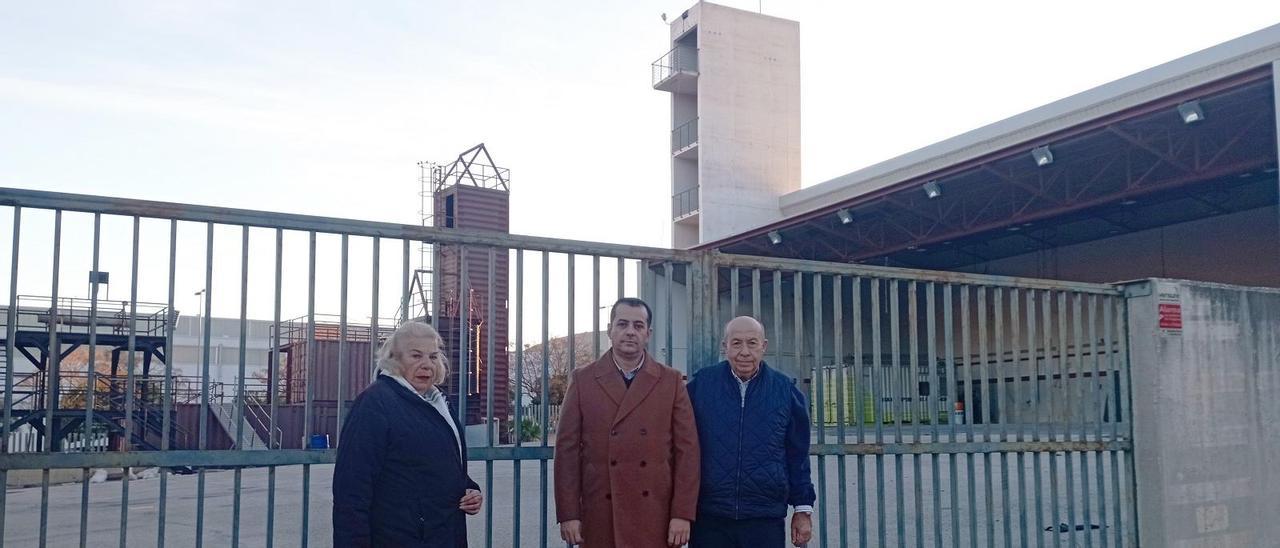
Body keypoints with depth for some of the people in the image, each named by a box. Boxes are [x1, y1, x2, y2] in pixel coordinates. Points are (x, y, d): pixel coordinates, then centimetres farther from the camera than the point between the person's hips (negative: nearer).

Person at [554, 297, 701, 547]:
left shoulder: (671, 381, 5)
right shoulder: (582, 380, 5)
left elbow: (687, 449, 2)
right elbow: (567, 449, 2)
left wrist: (682, 514, -5)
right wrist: (568, 514, -3)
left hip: (656, 516, 0)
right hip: (600, 516, 0)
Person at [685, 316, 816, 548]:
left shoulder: (785, 389, 2)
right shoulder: (701, 384, 0)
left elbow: (797, 455, 8)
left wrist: (803, 509, 6)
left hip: (766, 522, 1)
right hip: (709, 520, 0)